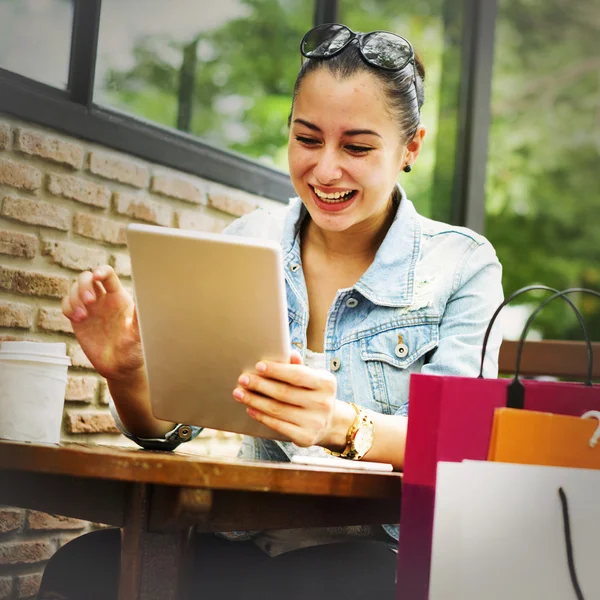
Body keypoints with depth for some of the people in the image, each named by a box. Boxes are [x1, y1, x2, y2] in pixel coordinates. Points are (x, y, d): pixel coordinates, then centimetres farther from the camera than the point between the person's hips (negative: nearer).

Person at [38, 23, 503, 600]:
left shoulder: (463, 265, -1)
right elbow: (165, 427, 5)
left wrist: (344, 426, -34)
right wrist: (128, 376, -19)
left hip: (385, 551, -2)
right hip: (251, 540, 2)